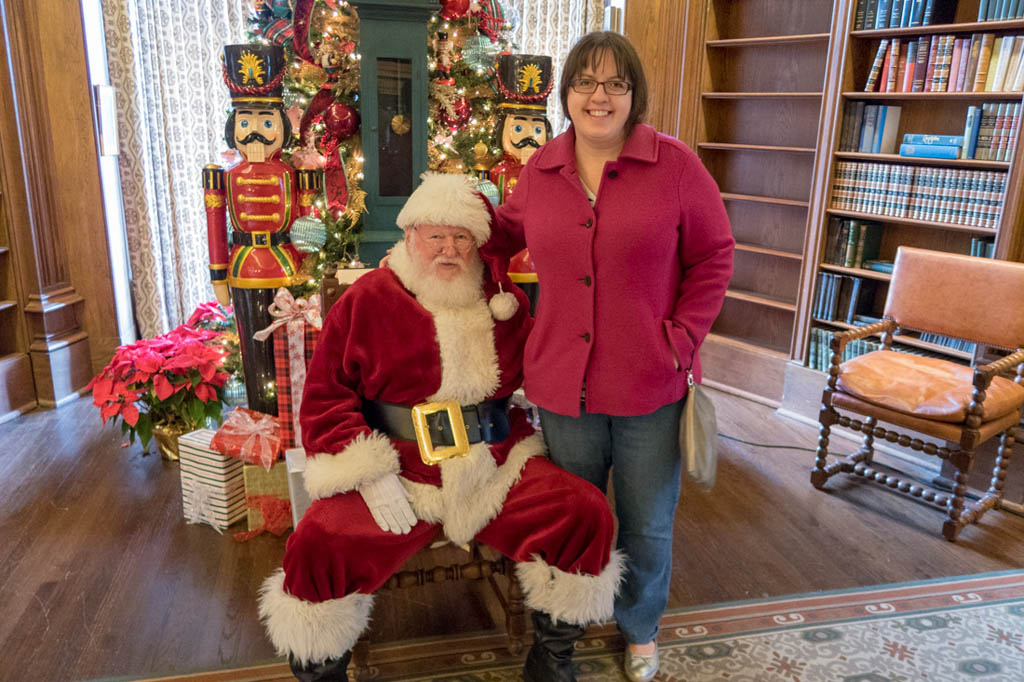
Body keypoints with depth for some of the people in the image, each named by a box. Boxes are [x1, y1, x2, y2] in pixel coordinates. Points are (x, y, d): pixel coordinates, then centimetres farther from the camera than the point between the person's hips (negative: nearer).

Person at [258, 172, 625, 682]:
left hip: (499, 472, 3)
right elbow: (325, 399, 0)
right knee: (318, 546, -25)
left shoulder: (504, 300, 11)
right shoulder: (367, 300, 2)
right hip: (400, 476, -2)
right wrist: (371, 474, -12)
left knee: (587, 514, -17)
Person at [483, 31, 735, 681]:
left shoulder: (675, 165, -8)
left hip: (651, 389, -2)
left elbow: (714, 258, -3)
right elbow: (506, 232, 19)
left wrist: (680, 339, -11)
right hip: (562, 385, 2)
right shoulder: (541, 168, 1)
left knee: (648, 525, 17)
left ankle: (640, 628, 46)